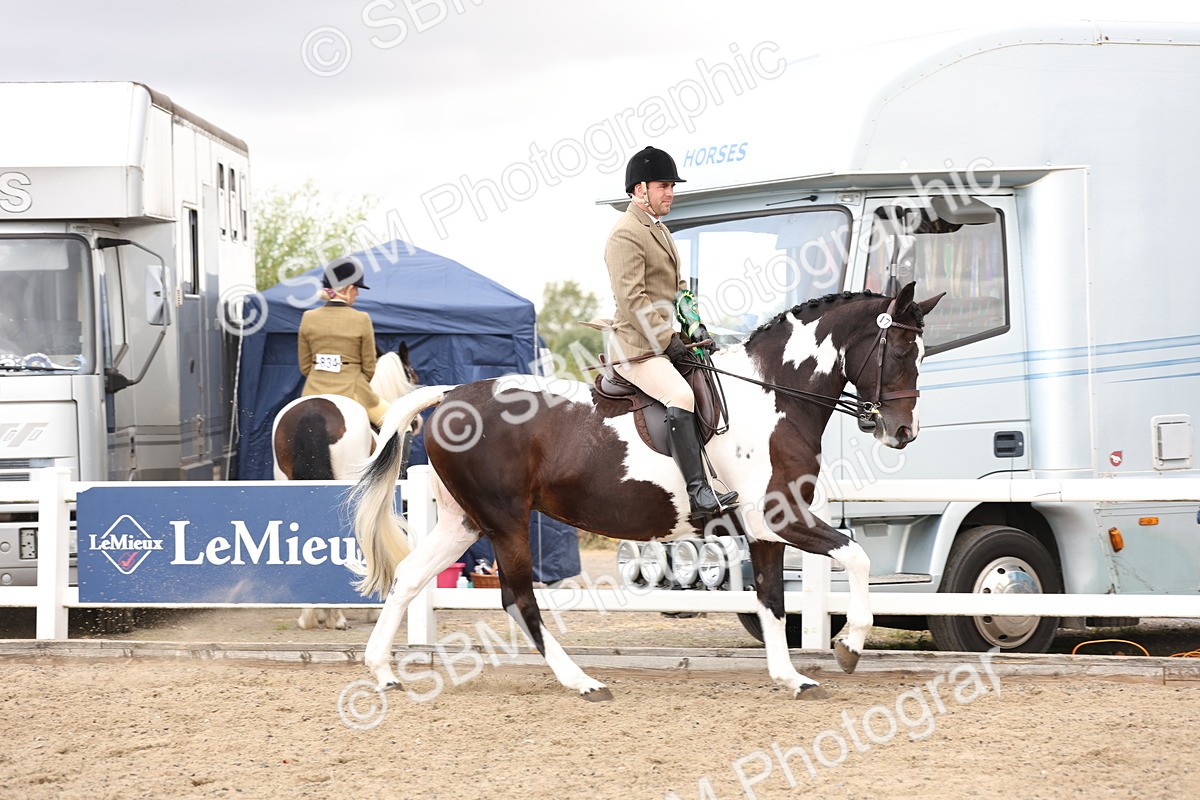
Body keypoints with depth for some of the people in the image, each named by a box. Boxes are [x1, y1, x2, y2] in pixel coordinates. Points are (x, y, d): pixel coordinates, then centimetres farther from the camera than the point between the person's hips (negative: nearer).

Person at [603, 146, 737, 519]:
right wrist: (666, 340, -18)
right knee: (681, 395, -29)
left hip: (662, 343, 11)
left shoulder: (658, 230, 20)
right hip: (636, 348, -11)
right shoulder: (626, 234, -13)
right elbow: (632, 299, -20)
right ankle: (698, 493, -35)